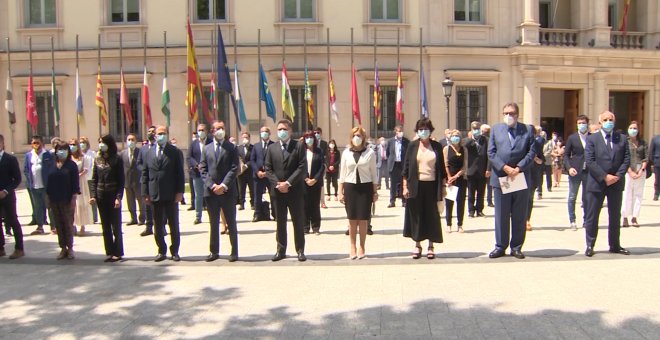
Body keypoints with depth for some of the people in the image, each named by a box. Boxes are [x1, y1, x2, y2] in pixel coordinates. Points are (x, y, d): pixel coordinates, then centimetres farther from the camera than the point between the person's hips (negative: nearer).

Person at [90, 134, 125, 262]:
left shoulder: (117, 160, -5)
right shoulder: (98, 159, 8)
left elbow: (121, 181, -7)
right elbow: (94, 179, 9)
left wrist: (119, 197, -15)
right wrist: (93, 195, -2)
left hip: (113, 197, -4)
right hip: (101, 197, 4)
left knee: (116, 226, 1)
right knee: (105, 227, 7)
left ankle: (118, 253, 8)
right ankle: (110, 252, 13)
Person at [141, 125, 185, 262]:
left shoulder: (175, 152, 1)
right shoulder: (147, 154, 10)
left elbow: (180, 174, -2)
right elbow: (145, 175, 9)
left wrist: (179, 192, -9)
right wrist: (145, 194, 2)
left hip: (171, 196, -2)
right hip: (155, 196, 3)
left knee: (174, 225, 6)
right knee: (158, 226, 7)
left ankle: (175, 252, 15)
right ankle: (162, 251, 17)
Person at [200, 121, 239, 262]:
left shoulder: (231, 148, 2)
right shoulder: (207, 148, 11)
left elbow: (234, 169, -6)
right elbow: (203, 170, 6)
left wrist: (224, 185, -14)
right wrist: (212, 185, -8)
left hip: (228, 191, -3)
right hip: (211, 191, 3)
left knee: (231, 223, 5)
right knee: (214, 223, 9)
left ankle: (234, 252, 12)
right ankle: (214, 251, 17)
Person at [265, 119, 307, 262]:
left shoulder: (299, 146, -1)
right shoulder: (272, 148, 9)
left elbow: (302, 167, -9)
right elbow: (268, 169, 5)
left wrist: (288, 183, -15)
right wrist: (277, 184, -10)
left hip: (295, 190, -3)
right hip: (277, 191, 3)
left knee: (298, 222, 4)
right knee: (280, 222, 9)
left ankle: (300, 250, 12)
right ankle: (281, 250, 16)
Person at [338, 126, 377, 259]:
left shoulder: (370, 153, 0)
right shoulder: (346, 153, 5)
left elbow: (373, 173, 4)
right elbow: (342, 173, 7)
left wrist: (375, 191, 2)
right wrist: (340, 192, 4)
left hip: (365, 187, -1)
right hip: (350, 187, 1)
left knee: (363, 219, 2)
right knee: (352, 219, 4)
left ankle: (362, 247, 15)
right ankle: (353, 247, 15)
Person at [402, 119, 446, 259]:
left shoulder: (437, 146, 5)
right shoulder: (412, 146, 3)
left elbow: (442, 168, 8)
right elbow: (406, 168, 3)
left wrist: (443, 186, 3)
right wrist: (405, 187, -2)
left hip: (432, 186, 0)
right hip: (416, 186, 0)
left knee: (432, 215, 4)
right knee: (416, 215, 5)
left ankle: (431, 246, 14)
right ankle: (417, 245, 17)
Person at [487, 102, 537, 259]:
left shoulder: (528, 130, 6)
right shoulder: (495, 129, 9)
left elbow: (532, 152, -1)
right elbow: (491, 152, 2)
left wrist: (519, 168, -13)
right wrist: (504, 168, -11)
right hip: (500, 177, 0)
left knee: (519, 216, 6)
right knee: (501, 215, 5)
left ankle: (516, 247, 15)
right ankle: (500, 246, 14)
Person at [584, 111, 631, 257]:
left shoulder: (622, 139, 8)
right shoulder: (592, 139, -1)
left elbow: (626, 160, 3)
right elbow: (589, 161, -9)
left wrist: (618, 176, -11)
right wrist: (605, 177, -16)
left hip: (616, 183, 3)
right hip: (597, 183, -3)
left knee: (615, 216, 11)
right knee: (592, 216, 2)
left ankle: (615, 245, 22)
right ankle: (590, 245, 12)